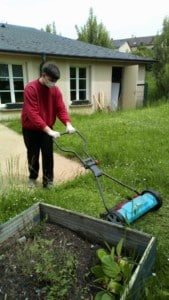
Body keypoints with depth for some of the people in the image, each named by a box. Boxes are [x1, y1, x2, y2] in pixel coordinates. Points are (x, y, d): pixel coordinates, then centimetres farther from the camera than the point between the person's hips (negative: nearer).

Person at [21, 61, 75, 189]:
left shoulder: (56, 90, -6)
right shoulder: (31, 88, -24)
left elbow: (61, 108, -9)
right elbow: (32, 114, -31)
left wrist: (68, 124, -29)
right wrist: (49, 130, -37)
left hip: (47, 128, 3)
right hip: (30, 129, -3)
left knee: (48, 154, 2)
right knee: (33, 154, 10)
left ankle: (48, 180, 17)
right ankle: (33, 177, 33)